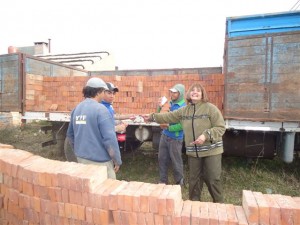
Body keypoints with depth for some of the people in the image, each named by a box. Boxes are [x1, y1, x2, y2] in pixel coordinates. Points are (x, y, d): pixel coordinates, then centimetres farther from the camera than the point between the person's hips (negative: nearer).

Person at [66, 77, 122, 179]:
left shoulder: (76, 109, 5)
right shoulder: (101, 109, -19)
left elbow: (70, 134, 14)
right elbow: (110, 138, -22)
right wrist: (117, 160, -11)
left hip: (81, 158, 8)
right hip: (99, 161, -8)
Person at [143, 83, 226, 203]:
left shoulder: (211, 108, -9)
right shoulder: (184, 110, 6)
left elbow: (221, 128, -11)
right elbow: (169, 116, 14)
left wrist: (206, 135, -24)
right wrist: (152, 116, 12)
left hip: (211, 151, -4)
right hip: (193, 151, 4)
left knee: (213, 179, 6)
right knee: (194, 179, 16)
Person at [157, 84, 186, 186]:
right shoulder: (171, 103, 6)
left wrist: (168, 127, -21)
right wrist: (160, 107, -2)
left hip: (175, 139, -7)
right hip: (164, 135, 7)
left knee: (176, 161, 9)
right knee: (162, 159, 13)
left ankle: (179, 182, 30)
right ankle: (163, 181, 30)